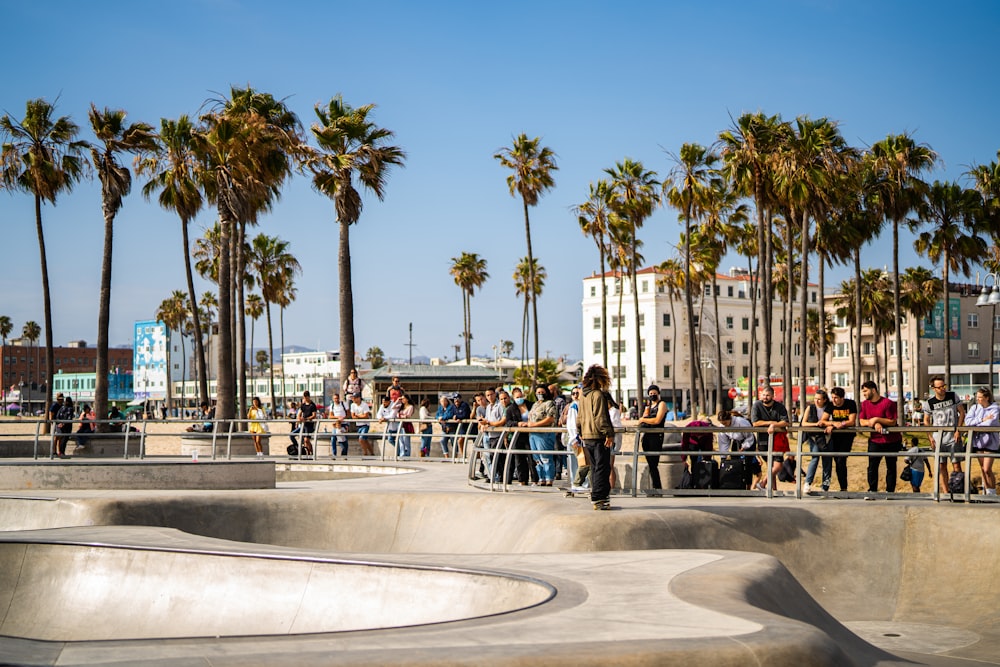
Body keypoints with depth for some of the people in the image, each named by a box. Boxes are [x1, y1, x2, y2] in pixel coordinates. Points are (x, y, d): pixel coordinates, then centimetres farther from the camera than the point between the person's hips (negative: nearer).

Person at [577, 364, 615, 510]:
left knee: (594, 467, 15)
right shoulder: (598, 395, -13)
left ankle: (596, 496, 20)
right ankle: (599, 498, -9)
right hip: (599, 437, -8)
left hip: (587, 437, 8)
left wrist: (580, 433, 28)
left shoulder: (583, 396, 13)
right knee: (602, 468, -6)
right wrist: (608, 434, -18)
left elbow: (579, 417, 19)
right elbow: (600, 417, -19)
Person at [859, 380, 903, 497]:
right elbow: (862, 421, -1)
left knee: (891, 467, 5)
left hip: (891, 441, -4)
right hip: (875, 440, 4)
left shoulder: (887, 403, -13)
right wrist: (874, 424, -17)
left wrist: (877, 419, -22)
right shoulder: (864, 404, 4)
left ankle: (890, 491, 11)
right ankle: (872, 491, 0)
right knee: (872, 466, -4)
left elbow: (893, 422, -16)